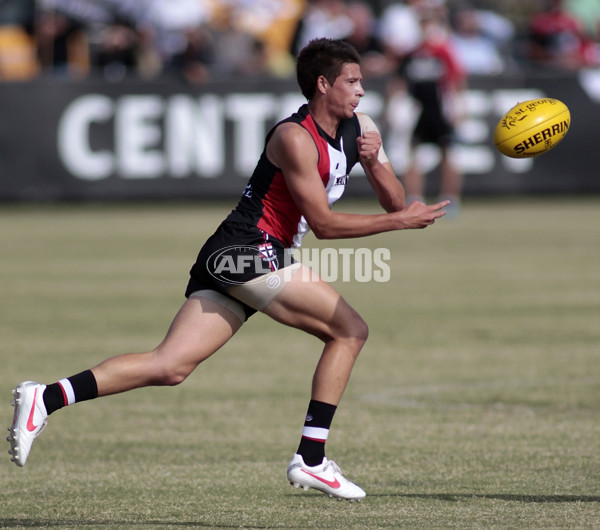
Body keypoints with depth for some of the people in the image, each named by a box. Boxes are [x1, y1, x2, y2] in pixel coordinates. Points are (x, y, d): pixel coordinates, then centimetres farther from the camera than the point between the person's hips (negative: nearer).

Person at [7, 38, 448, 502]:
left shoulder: (359, 127, 15)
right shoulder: (295, 138, -12)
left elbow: (395, 202, 14)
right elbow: (322, 223, -12)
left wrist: (375, 163, -6)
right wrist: (399, 221, -12)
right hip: (247, 251, -8)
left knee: (170, 367, -5)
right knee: (350, 329, -6)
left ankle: (47, 398, -10)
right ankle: (311, 460, -7)